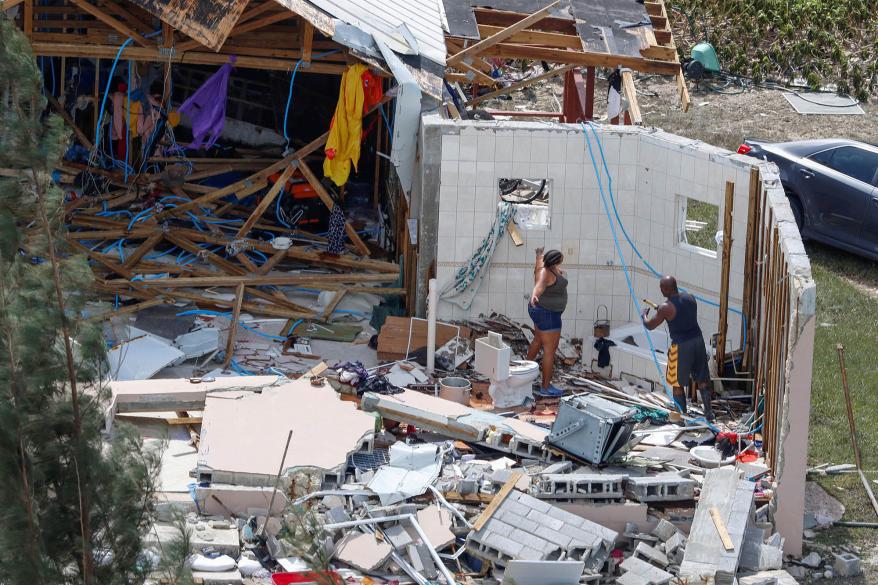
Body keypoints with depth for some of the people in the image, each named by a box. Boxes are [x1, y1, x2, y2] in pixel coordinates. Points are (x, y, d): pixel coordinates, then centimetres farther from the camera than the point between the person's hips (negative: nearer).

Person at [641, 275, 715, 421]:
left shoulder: (666, 308, -16)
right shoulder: (690, 298, 3)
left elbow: (650, 326, -5)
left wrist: (644, 315, 16)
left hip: (681, 346, -6)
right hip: (697, 340, 6)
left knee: (677, 383, 9)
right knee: (702, 379, 15)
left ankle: (683, 415, 12)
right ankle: (709, 412, 19)